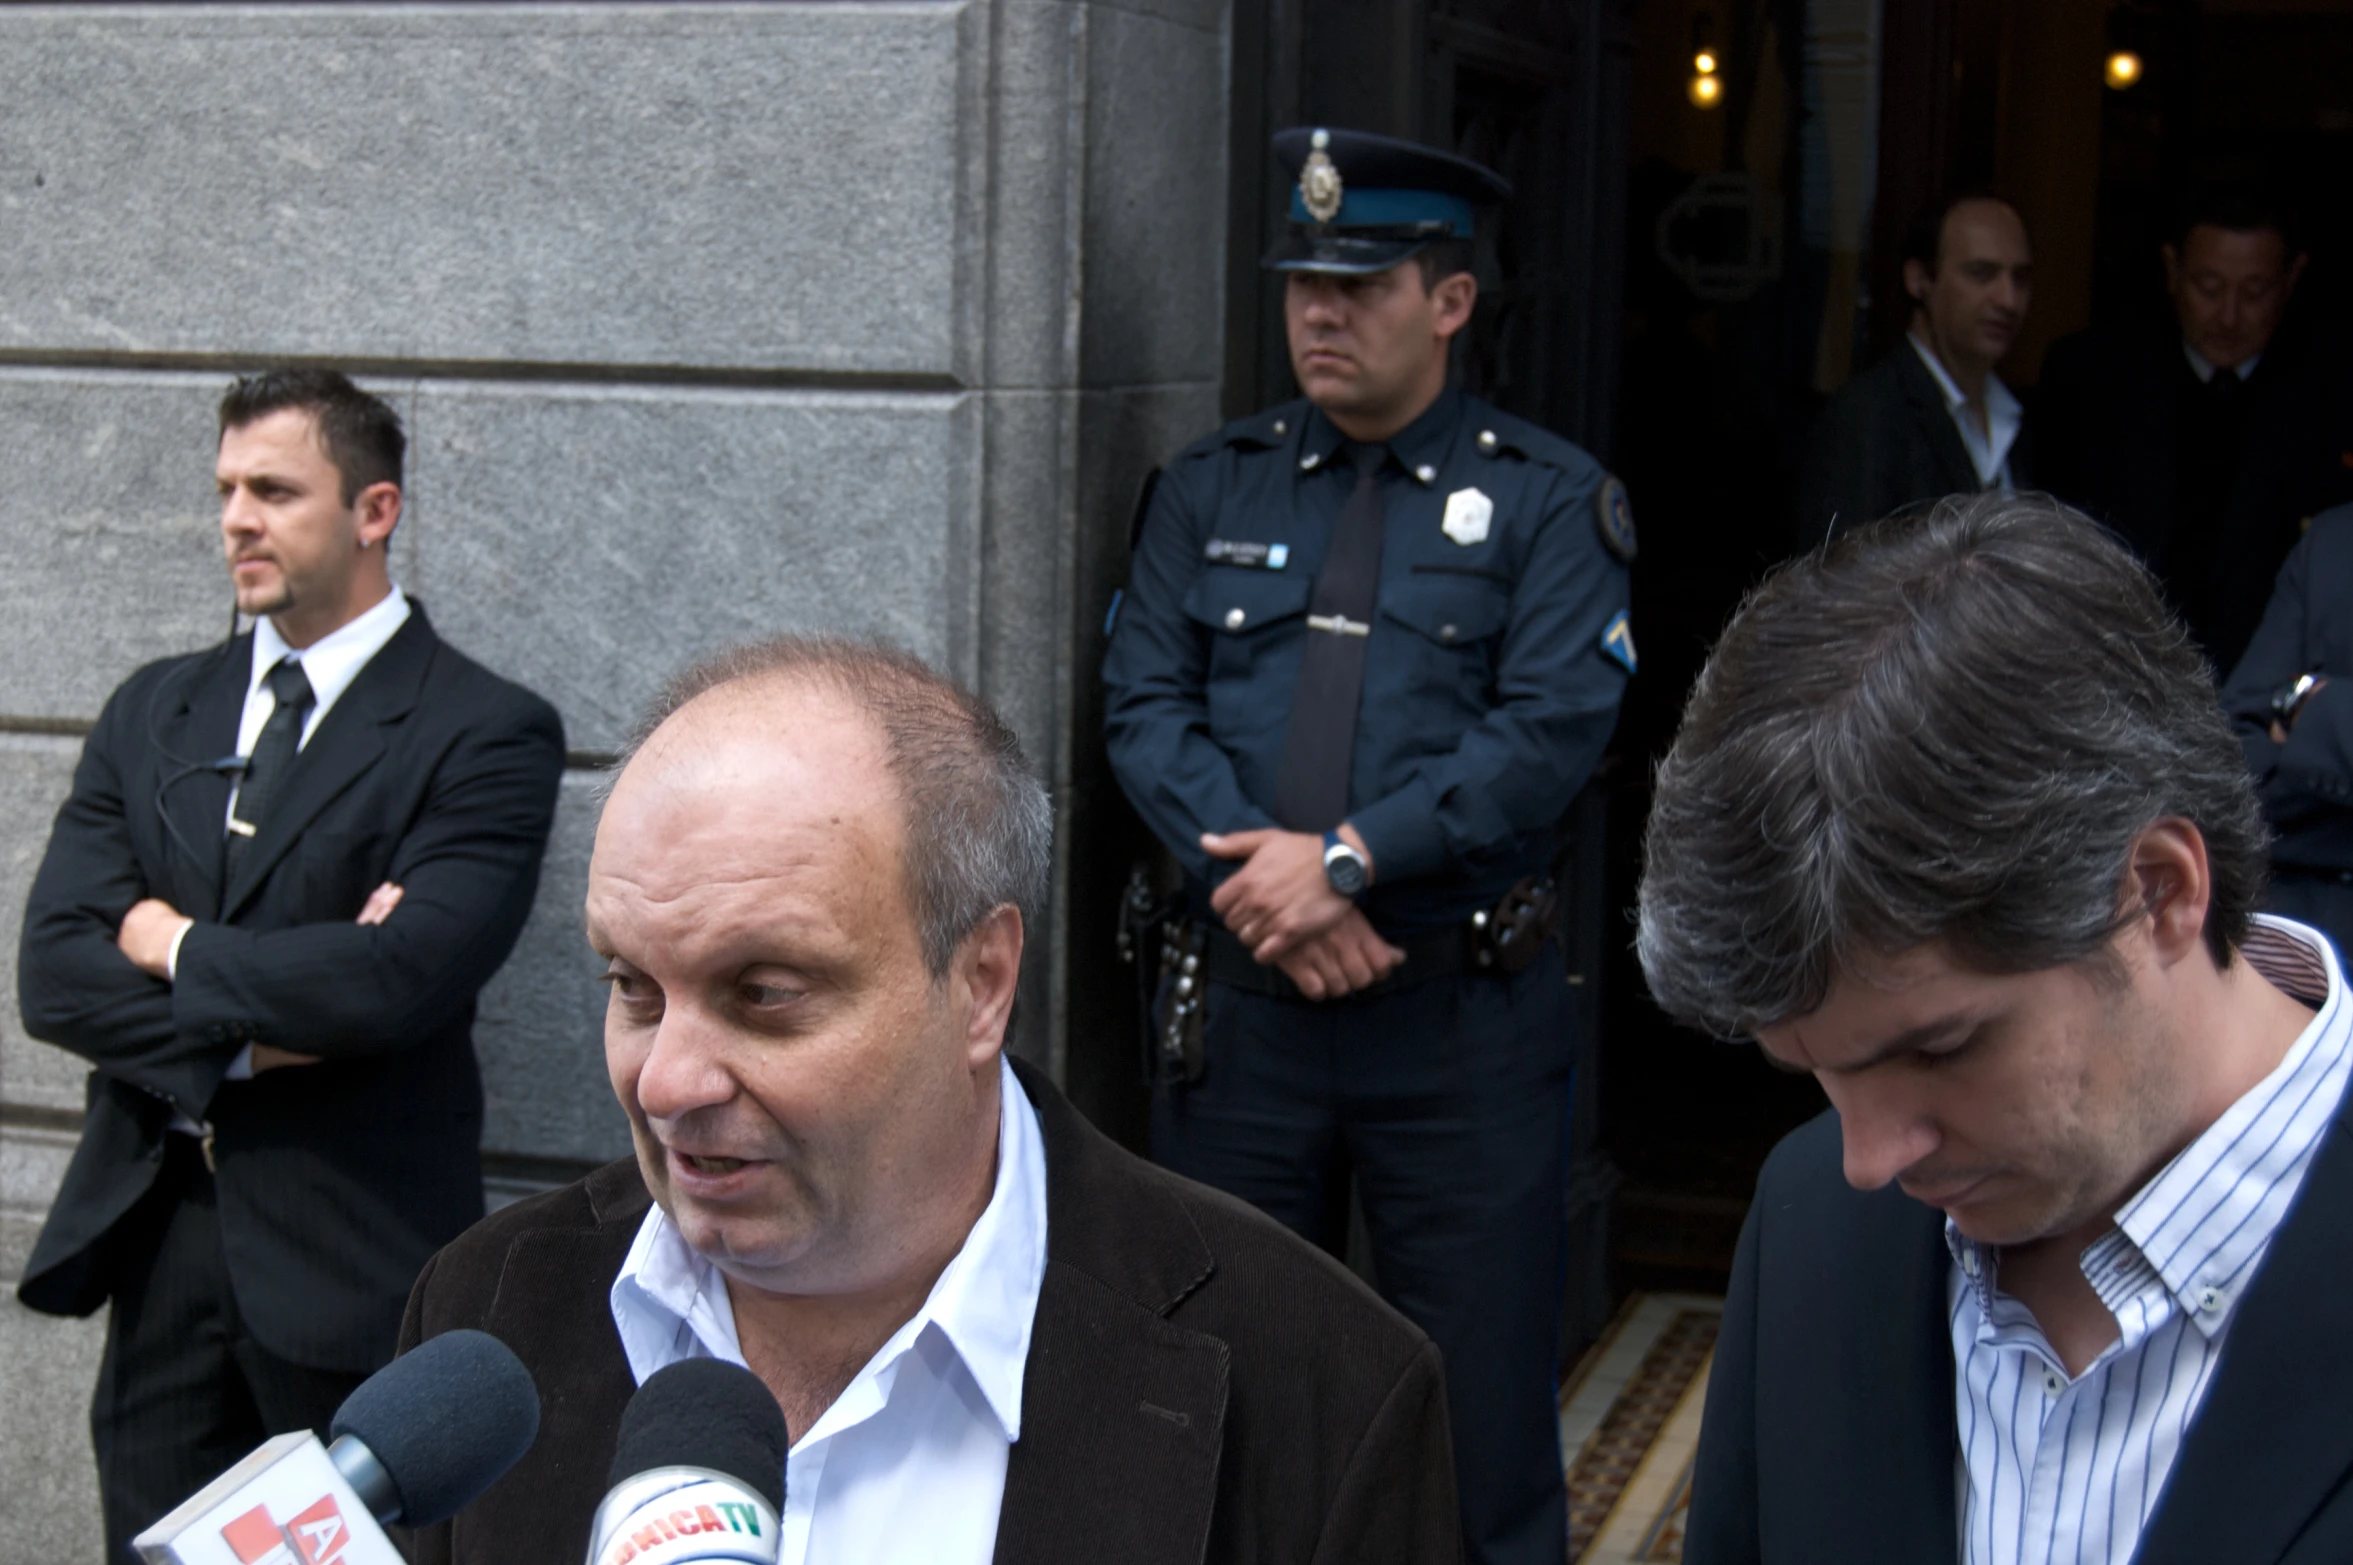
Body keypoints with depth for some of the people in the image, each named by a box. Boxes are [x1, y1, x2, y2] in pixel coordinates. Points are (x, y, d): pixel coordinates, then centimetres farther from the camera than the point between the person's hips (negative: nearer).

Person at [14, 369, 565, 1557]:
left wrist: (173, 945, -7)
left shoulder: (487, 734, -7)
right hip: (154, 1237, 5)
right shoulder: (153, 711, 11)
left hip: (350, 1262, -5)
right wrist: (246, 1036, -13)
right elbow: (52, 970, 2)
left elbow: (401, 978, -21)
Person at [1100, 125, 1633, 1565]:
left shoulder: (1548, 500, 1)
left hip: (1463, 1014, -3)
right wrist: (1258, 880, -13)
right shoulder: (1211, 491, 10)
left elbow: (1551, 730, -10)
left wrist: (1344, 859, -18)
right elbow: (1145, 706, 2)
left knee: (1482, 1393, 4)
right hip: (1241, 999, 3)